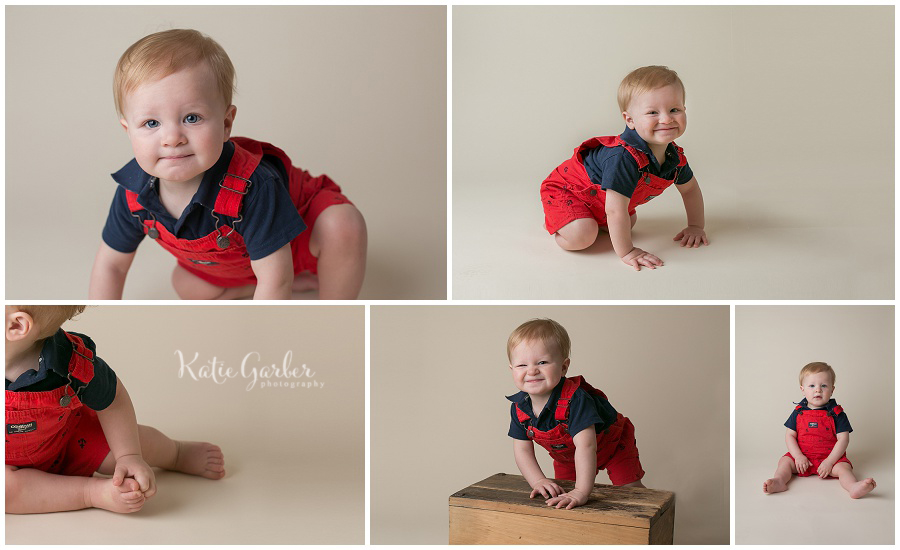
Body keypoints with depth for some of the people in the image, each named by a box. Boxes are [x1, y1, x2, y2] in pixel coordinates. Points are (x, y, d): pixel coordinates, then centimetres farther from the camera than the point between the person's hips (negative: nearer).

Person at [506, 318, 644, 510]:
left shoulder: (575, 400, -43)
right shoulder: (519, 407, -24)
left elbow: (585, 446, -51)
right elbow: (522, 450, -16)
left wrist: (581, 491, -57)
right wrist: (539, 481, -31)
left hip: (611, 443, -5)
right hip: (565, 455, 5)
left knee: (629, 488, -8)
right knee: (562, 491, 7)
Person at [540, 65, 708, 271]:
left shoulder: (675, 157, -14)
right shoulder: (623, 158, -42)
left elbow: (690, 188, 8)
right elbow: (615, 210, -40)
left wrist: (696, 226, 7)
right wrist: (627, 252, -33)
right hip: (562, 190, -8)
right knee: (581, 237, -28)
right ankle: (554, 223, 5)